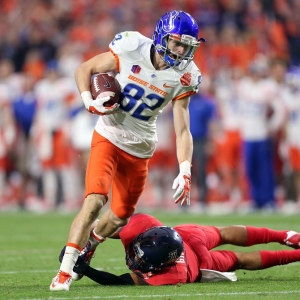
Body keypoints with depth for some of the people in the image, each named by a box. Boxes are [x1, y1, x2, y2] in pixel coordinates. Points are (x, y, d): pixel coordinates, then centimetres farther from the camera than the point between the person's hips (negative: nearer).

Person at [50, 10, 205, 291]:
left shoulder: (182, 77, -9)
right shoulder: (130, 50, -17)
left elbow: (182, 130, -8)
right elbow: (84, 70, -3)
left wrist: (184, 172, -19)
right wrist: (89, 102, -20)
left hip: (139, 149, 4)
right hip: (108, 138, -4)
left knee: (119, 217, 12)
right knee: (94, 201, -23)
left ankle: (82, 252, 42)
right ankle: (64, 271, -18)